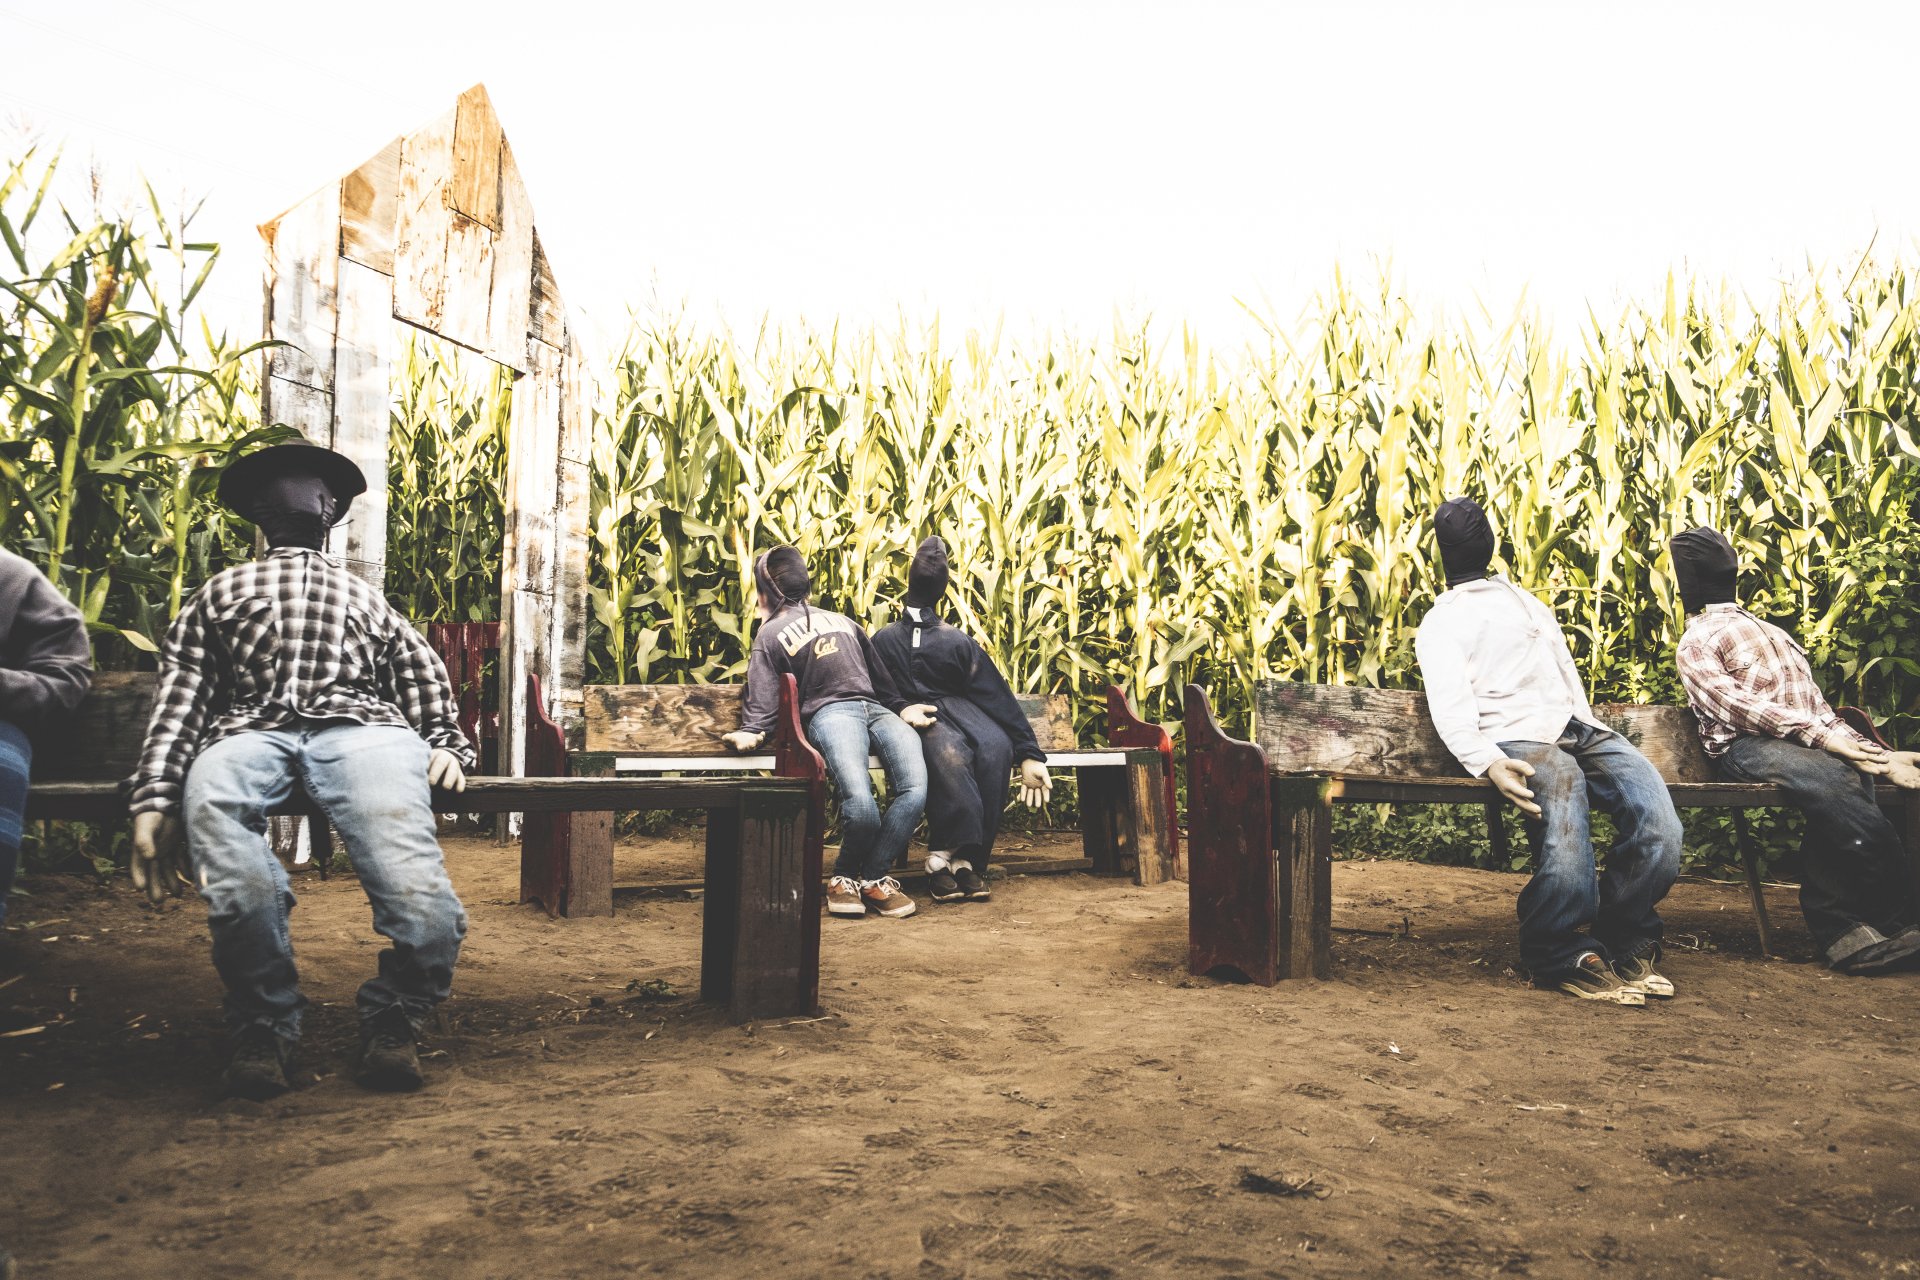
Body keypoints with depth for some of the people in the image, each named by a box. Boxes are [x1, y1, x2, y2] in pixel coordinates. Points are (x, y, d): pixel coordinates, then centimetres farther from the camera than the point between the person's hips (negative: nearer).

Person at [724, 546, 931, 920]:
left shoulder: (843, 620, 35)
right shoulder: (770, 635, 26)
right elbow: (762, 699, 12)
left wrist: (901, 707, 18)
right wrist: (751, 731, -8)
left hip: (878, 709, 3)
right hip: (829, 712, -3)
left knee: (915, 790, -27)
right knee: (860, 803, -33)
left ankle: (873, 877, -13)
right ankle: (845, 876, -8)